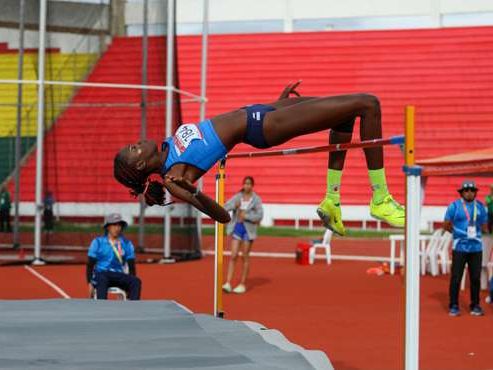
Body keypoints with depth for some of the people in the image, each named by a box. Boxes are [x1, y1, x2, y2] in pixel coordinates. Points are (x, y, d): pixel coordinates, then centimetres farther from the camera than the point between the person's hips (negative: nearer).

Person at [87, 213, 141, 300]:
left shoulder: (127, 244, 12)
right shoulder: (98, 242, 5)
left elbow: (131, 266, 12)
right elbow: (90, 265, 3)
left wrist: (131, 285, 0)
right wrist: (90, 284, -9)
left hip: (119, 275, 3)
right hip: (101, 274, -3)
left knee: (136, 281, -27)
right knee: (102, 280, -39)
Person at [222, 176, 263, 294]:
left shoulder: (256, 199, -4)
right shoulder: (237, 197, 4)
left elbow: (259, 216, -10)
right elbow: (225, 207, -3)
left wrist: (246, 216, -16)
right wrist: (234, 206, -21)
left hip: (249, 229, -2)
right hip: (237, 227, 2)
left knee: (245, 256, 4)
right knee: (233, 255, -4)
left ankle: (242, 284, 11)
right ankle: (228, 283, -8)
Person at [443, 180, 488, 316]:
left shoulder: (480, 206, 8)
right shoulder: (454, 206, -2)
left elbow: (484, 226, 16)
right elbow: (446, 225, 2)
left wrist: (475, 233, 6)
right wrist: (458, 233, 5)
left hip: (476, 248, 3)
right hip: (460, 248, -3)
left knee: (476, 278, 5)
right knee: (456, 278, -2)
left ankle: (475, 306, 14)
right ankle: (453, 306, 5)